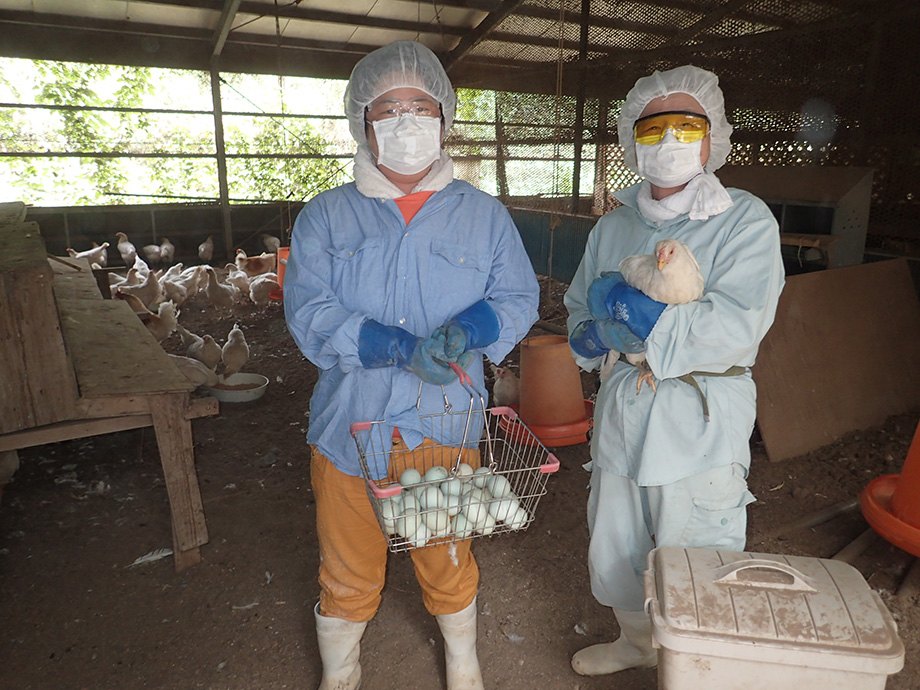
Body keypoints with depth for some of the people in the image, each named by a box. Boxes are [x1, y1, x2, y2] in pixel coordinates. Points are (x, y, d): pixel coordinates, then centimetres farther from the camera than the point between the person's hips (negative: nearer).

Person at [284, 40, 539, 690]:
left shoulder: (484, 215, 4)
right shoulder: (326, 216, 0)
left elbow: (519, 297, 1)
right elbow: (309, 312, -10)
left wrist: (468, 330, -21)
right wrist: (402, 348, -25)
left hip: (444, 426, 1)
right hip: (349, 424, 0)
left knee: (450, 563, 19)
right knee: (348, 572, 16)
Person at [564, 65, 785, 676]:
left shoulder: (746, 222, -9)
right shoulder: (614, 227, 9)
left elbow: (734, 331, -21)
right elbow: (579, 313, 13)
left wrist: (626, 306, -20)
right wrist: (597, 335, -11)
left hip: (700, 425, -5)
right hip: (621, 413, 6)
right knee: (614, 553, 22)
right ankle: (638, 643, 50)